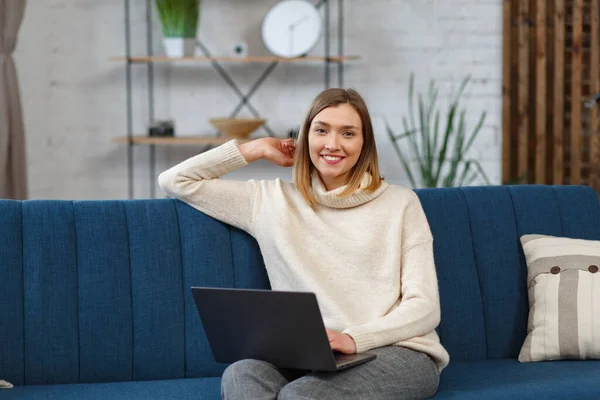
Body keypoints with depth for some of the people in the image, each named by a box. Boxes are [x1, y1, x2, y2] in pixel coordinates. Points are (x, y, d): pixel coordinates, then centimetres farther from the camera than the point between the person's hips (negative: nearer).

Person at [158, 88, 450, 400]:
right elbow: (176, 182, 20)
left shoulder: (400, 203, 9)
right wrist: (257, 149, 17)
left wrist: (353, 339, -17)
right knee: (241, 375, -32)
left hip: (396, 352, -2)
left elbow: (424, 307, 1)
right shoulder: (273, 200, 15)